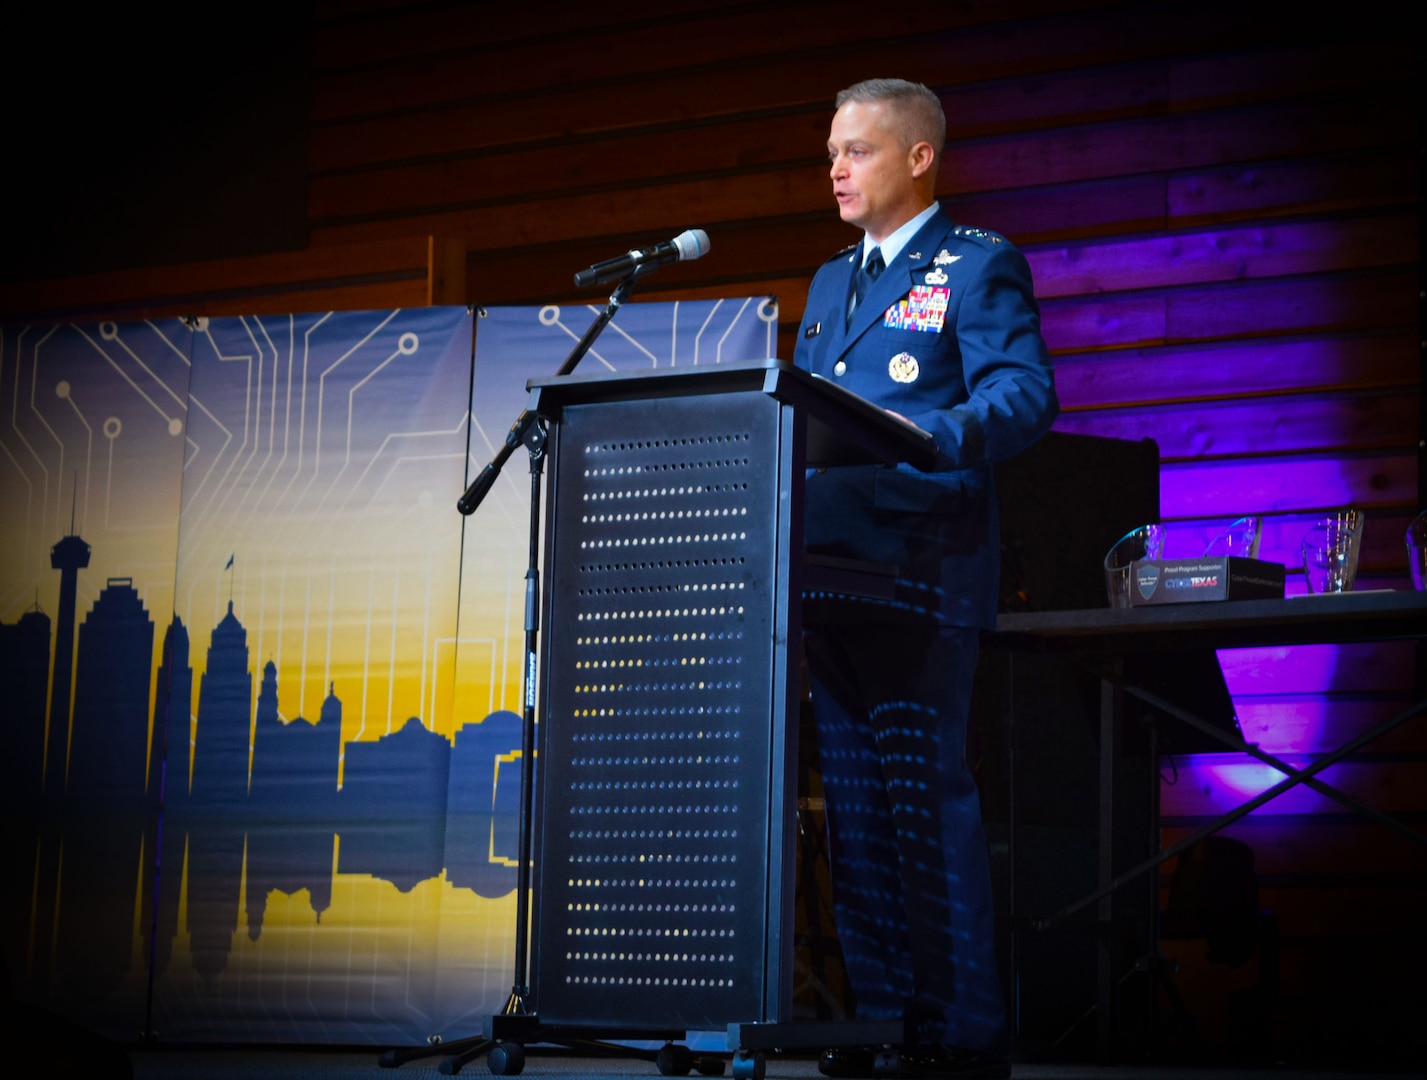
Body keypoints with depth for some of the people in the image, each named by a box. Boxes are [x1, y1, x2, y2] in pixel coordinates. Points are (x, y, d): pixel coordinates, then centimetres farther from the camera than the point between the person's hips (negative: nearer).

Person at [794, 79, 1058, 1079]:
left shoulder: (980, 265, 0)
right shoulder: (832, 280, 23)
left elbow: (1027, 393, -13)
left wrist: (936, 437, -30)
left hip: (923, 571, -8)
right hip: (831, 569, 8)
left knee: (927, 791, -10)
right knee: (854, 798, 8)